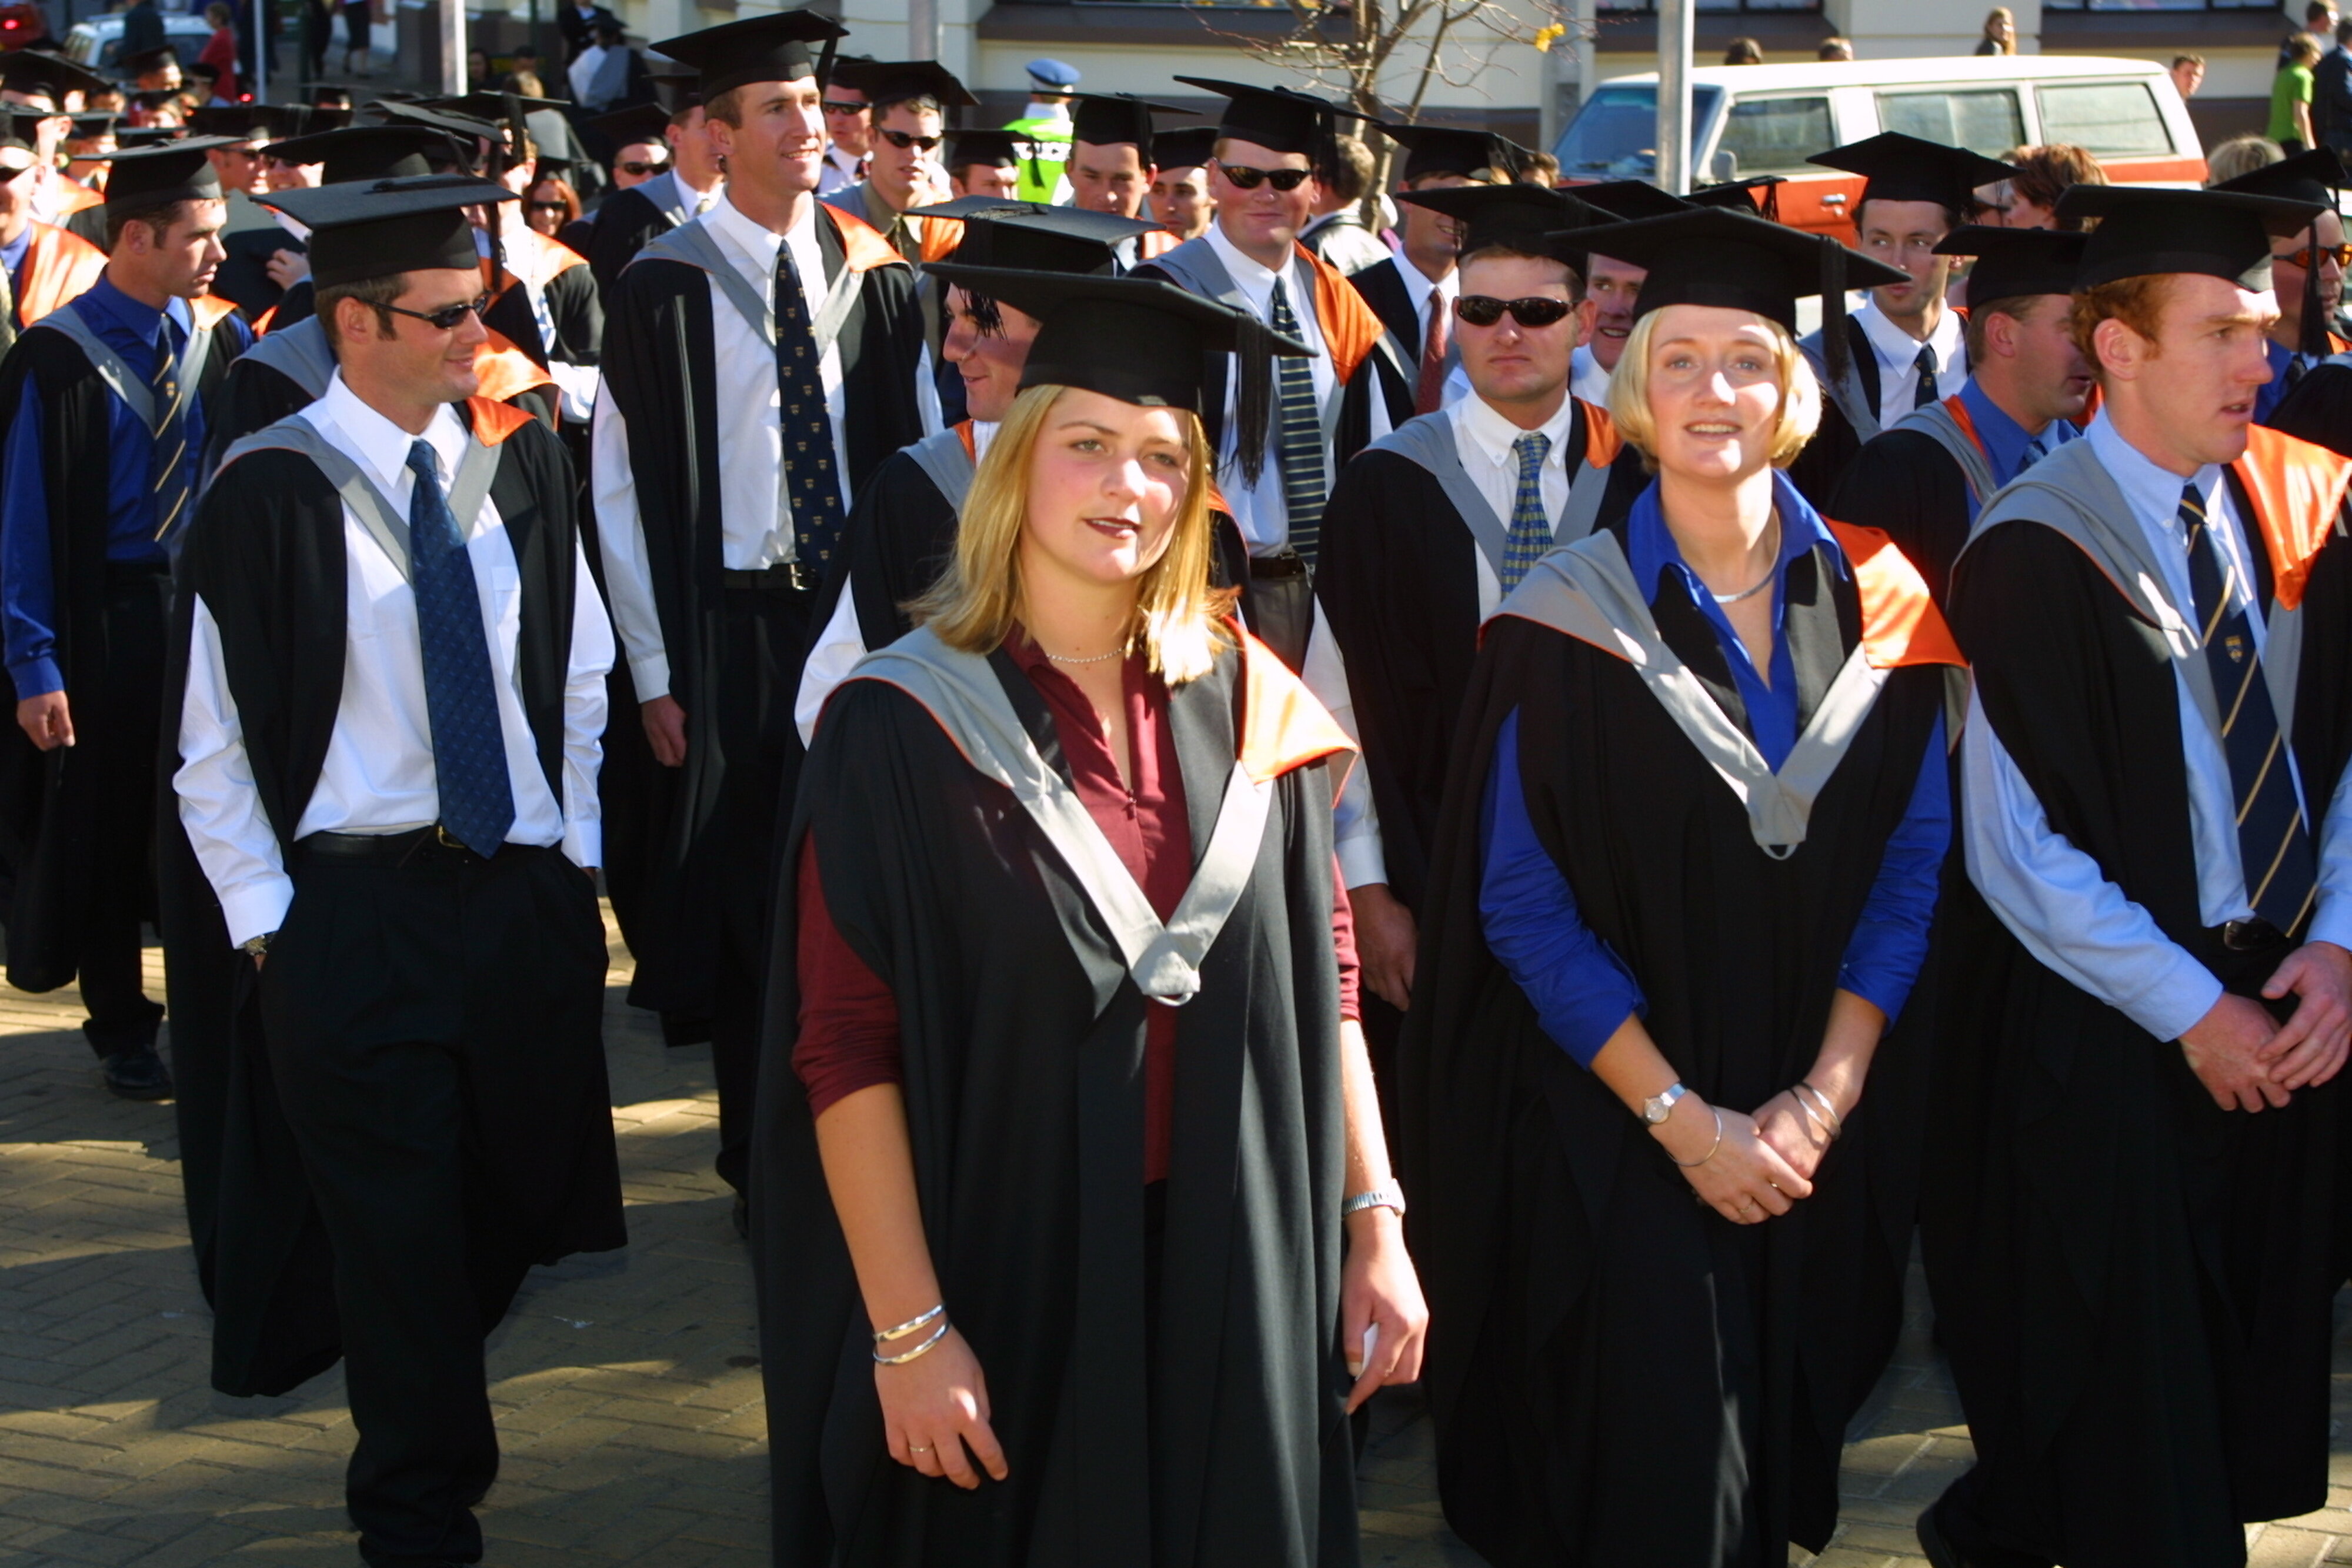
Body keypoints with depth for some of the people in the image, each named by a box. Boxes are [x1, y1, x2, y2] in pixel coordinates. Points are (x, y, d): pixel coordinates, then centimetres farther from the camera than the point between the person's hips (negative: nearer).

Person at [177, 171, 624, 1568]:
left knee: (510, 1198, 12)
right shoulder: (272, 493, -9)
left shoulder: (519, 462, 5)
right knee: (400, 1227, 1)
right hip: (355, 912, -4)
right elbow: (215, 744, -5)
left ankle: (419, 1440, 37)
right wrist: (266, 919, -7)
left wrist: (578, 856, 7)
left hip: (525, 891, 5)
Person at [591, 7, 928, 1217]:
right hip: (728, 626, -3)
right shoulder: (663, 288, -5)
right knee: (745, 891, 5)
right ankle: (762, 1152, 19)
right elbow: (623, 491, -4)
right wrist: (654, 671, -7)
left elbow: (912, 453, 8)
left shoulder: (872, 274, 5)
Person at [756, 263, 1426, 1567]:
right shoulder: (903, 726, -10)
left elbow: (1322, 978, 7)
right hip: (1010, 1282, -4)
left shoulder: (1244, 704, 2)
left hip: (1233, 1281, 4)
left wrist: (1374, 1227, 2)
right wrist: (907, 1331, -15)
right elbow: (846, 1051, -12)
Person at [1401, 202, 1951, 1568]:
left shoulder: (1876, 605, 0)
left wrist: (1827, 1096, -8)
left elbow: (1915, 863, 1)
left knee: (1787, 1451, 14)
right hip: (1617, 1136, -3)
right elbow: (1523, 904, -9)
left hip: (1826, 1134, 3)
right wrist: (1681, 1119, -14)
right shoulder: (1569, 622, -9)